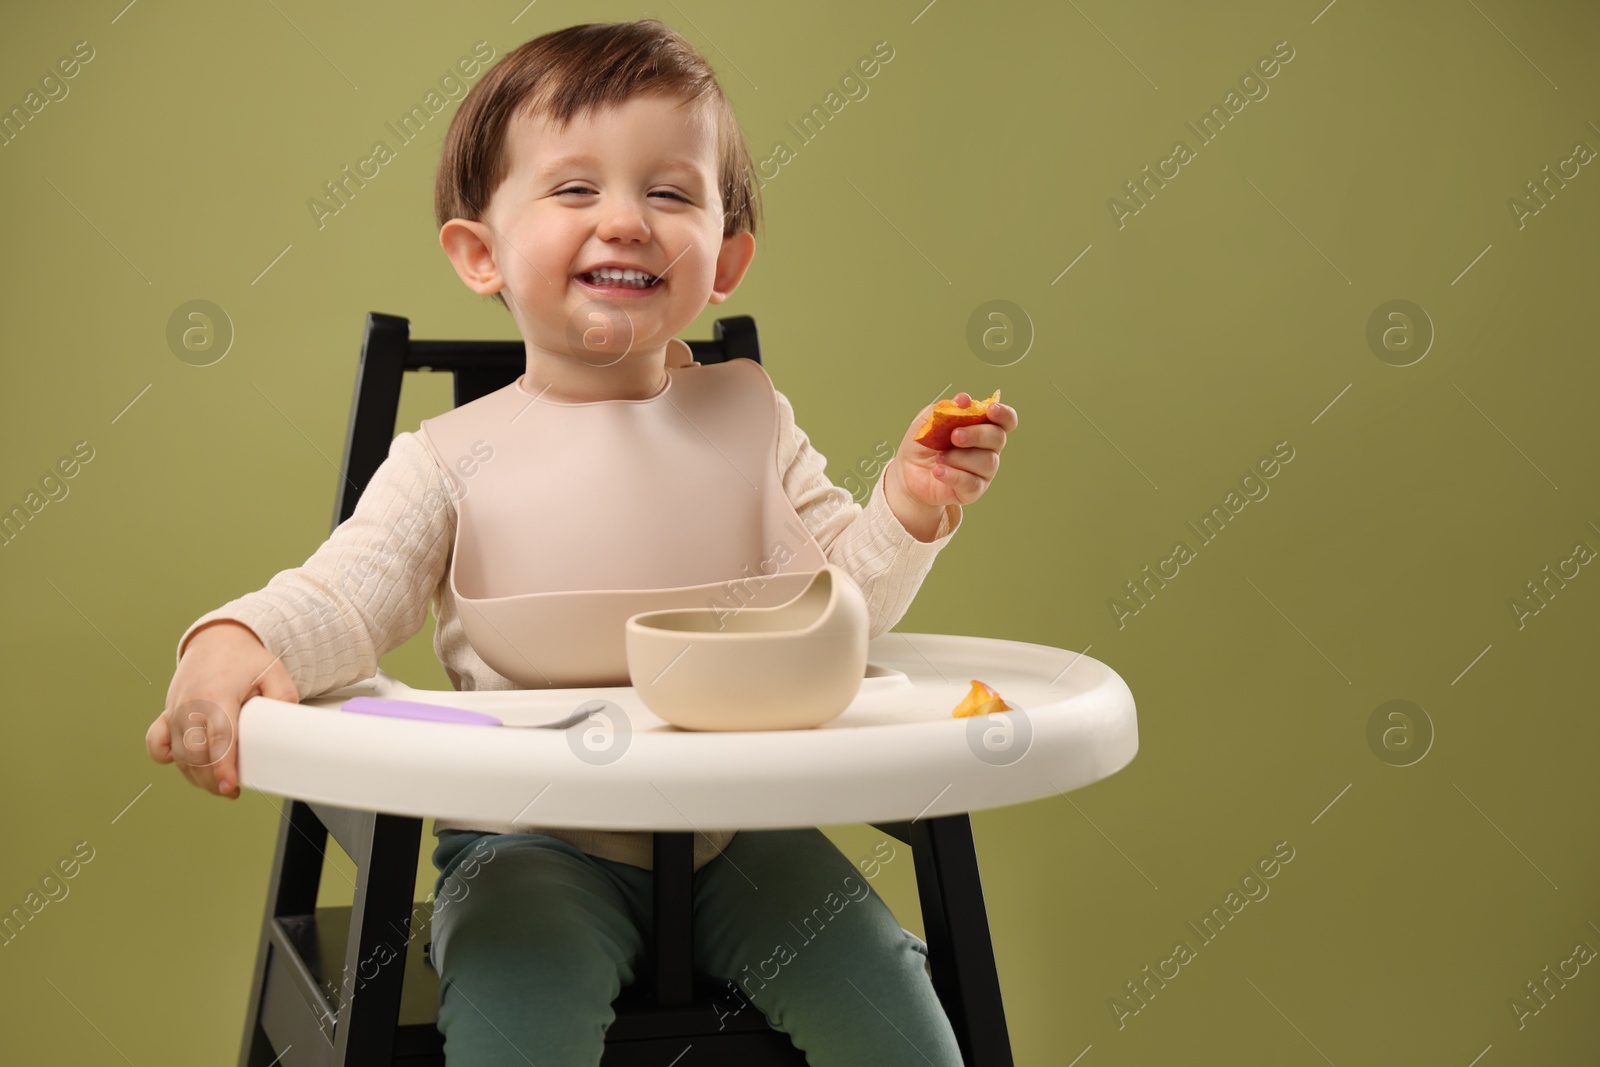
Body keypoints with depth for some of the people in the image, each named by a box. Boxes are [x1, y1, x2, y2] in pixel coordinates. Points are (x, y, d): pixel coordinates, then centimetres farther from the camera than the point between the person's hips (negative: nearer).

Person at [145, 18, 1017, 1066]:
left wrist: (908, 512, -9)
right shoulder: (454, 457, -2)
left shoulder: (748, 413, 6)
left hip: (738, 825, 3)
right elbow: (343, 596, -6)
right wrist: (233, 640, -27)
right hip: (537, 840, -2)